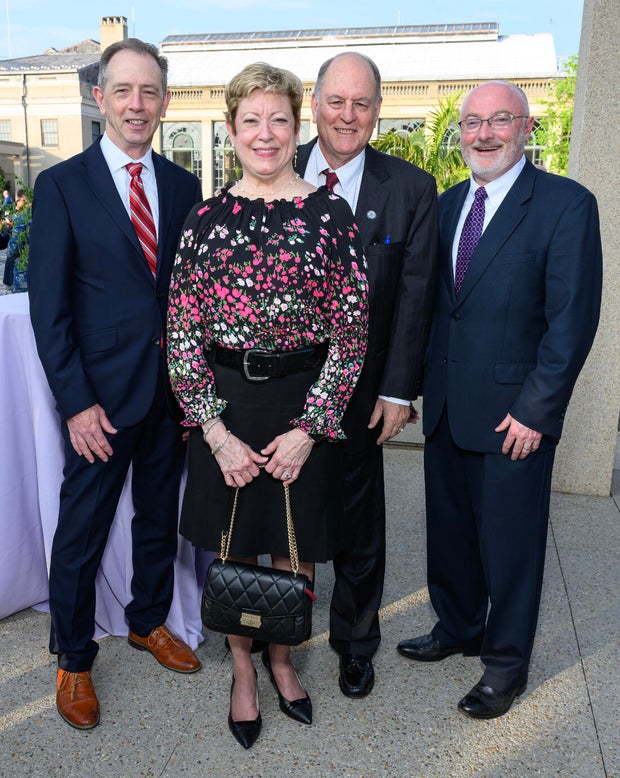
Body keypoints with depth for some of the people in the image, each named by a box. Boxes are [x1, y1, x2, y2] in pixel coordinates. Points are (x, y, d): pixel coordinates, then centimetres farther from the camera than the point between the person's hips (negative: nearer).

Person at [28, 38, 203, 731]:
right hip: (101, 394, -3)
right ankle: (72, 659, 30)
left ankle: (148, 621, 41)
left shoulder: (183, 186, 6)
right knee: (82, 532, 8)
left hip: (174, 386, 4)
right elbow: (48, 306, -8)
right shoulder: (61, 185, -5)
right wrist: (77, 401, -13)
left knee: (160, 517, 18)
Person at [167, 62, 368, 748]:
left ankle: (281, 657, 41)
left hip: (308, 407, 0)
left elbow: (351, 334, -5)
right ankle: (242, 669, 39)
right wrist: (216, 430, -10)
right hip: (225, 406, 1)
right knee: (233, 547, 14)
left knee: (295, 548, 14)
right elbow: (182, 335, -2)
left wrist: (309, 429, -10)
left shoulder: (330, 215, -3)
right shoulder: (207, 219, 0)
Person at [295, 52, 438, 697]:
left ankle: (355, 641, 37)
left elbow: (414, 297, -4)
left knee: (358, 522, 13)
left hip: (356, 385, -1)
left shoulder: (411, 189, -4)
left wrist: (397, 390, -8)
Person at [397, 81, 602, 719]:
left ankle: (506, 661, 30)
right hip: (445, 404, 6)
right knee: (448, 527, 18)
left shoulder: (567, 205, -9)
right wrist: (423, 380, 7)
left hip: (513, 411, -5)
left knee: (509, 539, 8)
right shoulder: (447, 204, 10)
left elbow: (572, 320, -13)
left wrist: (535, 409, -15)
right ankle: (458, 627, 42)